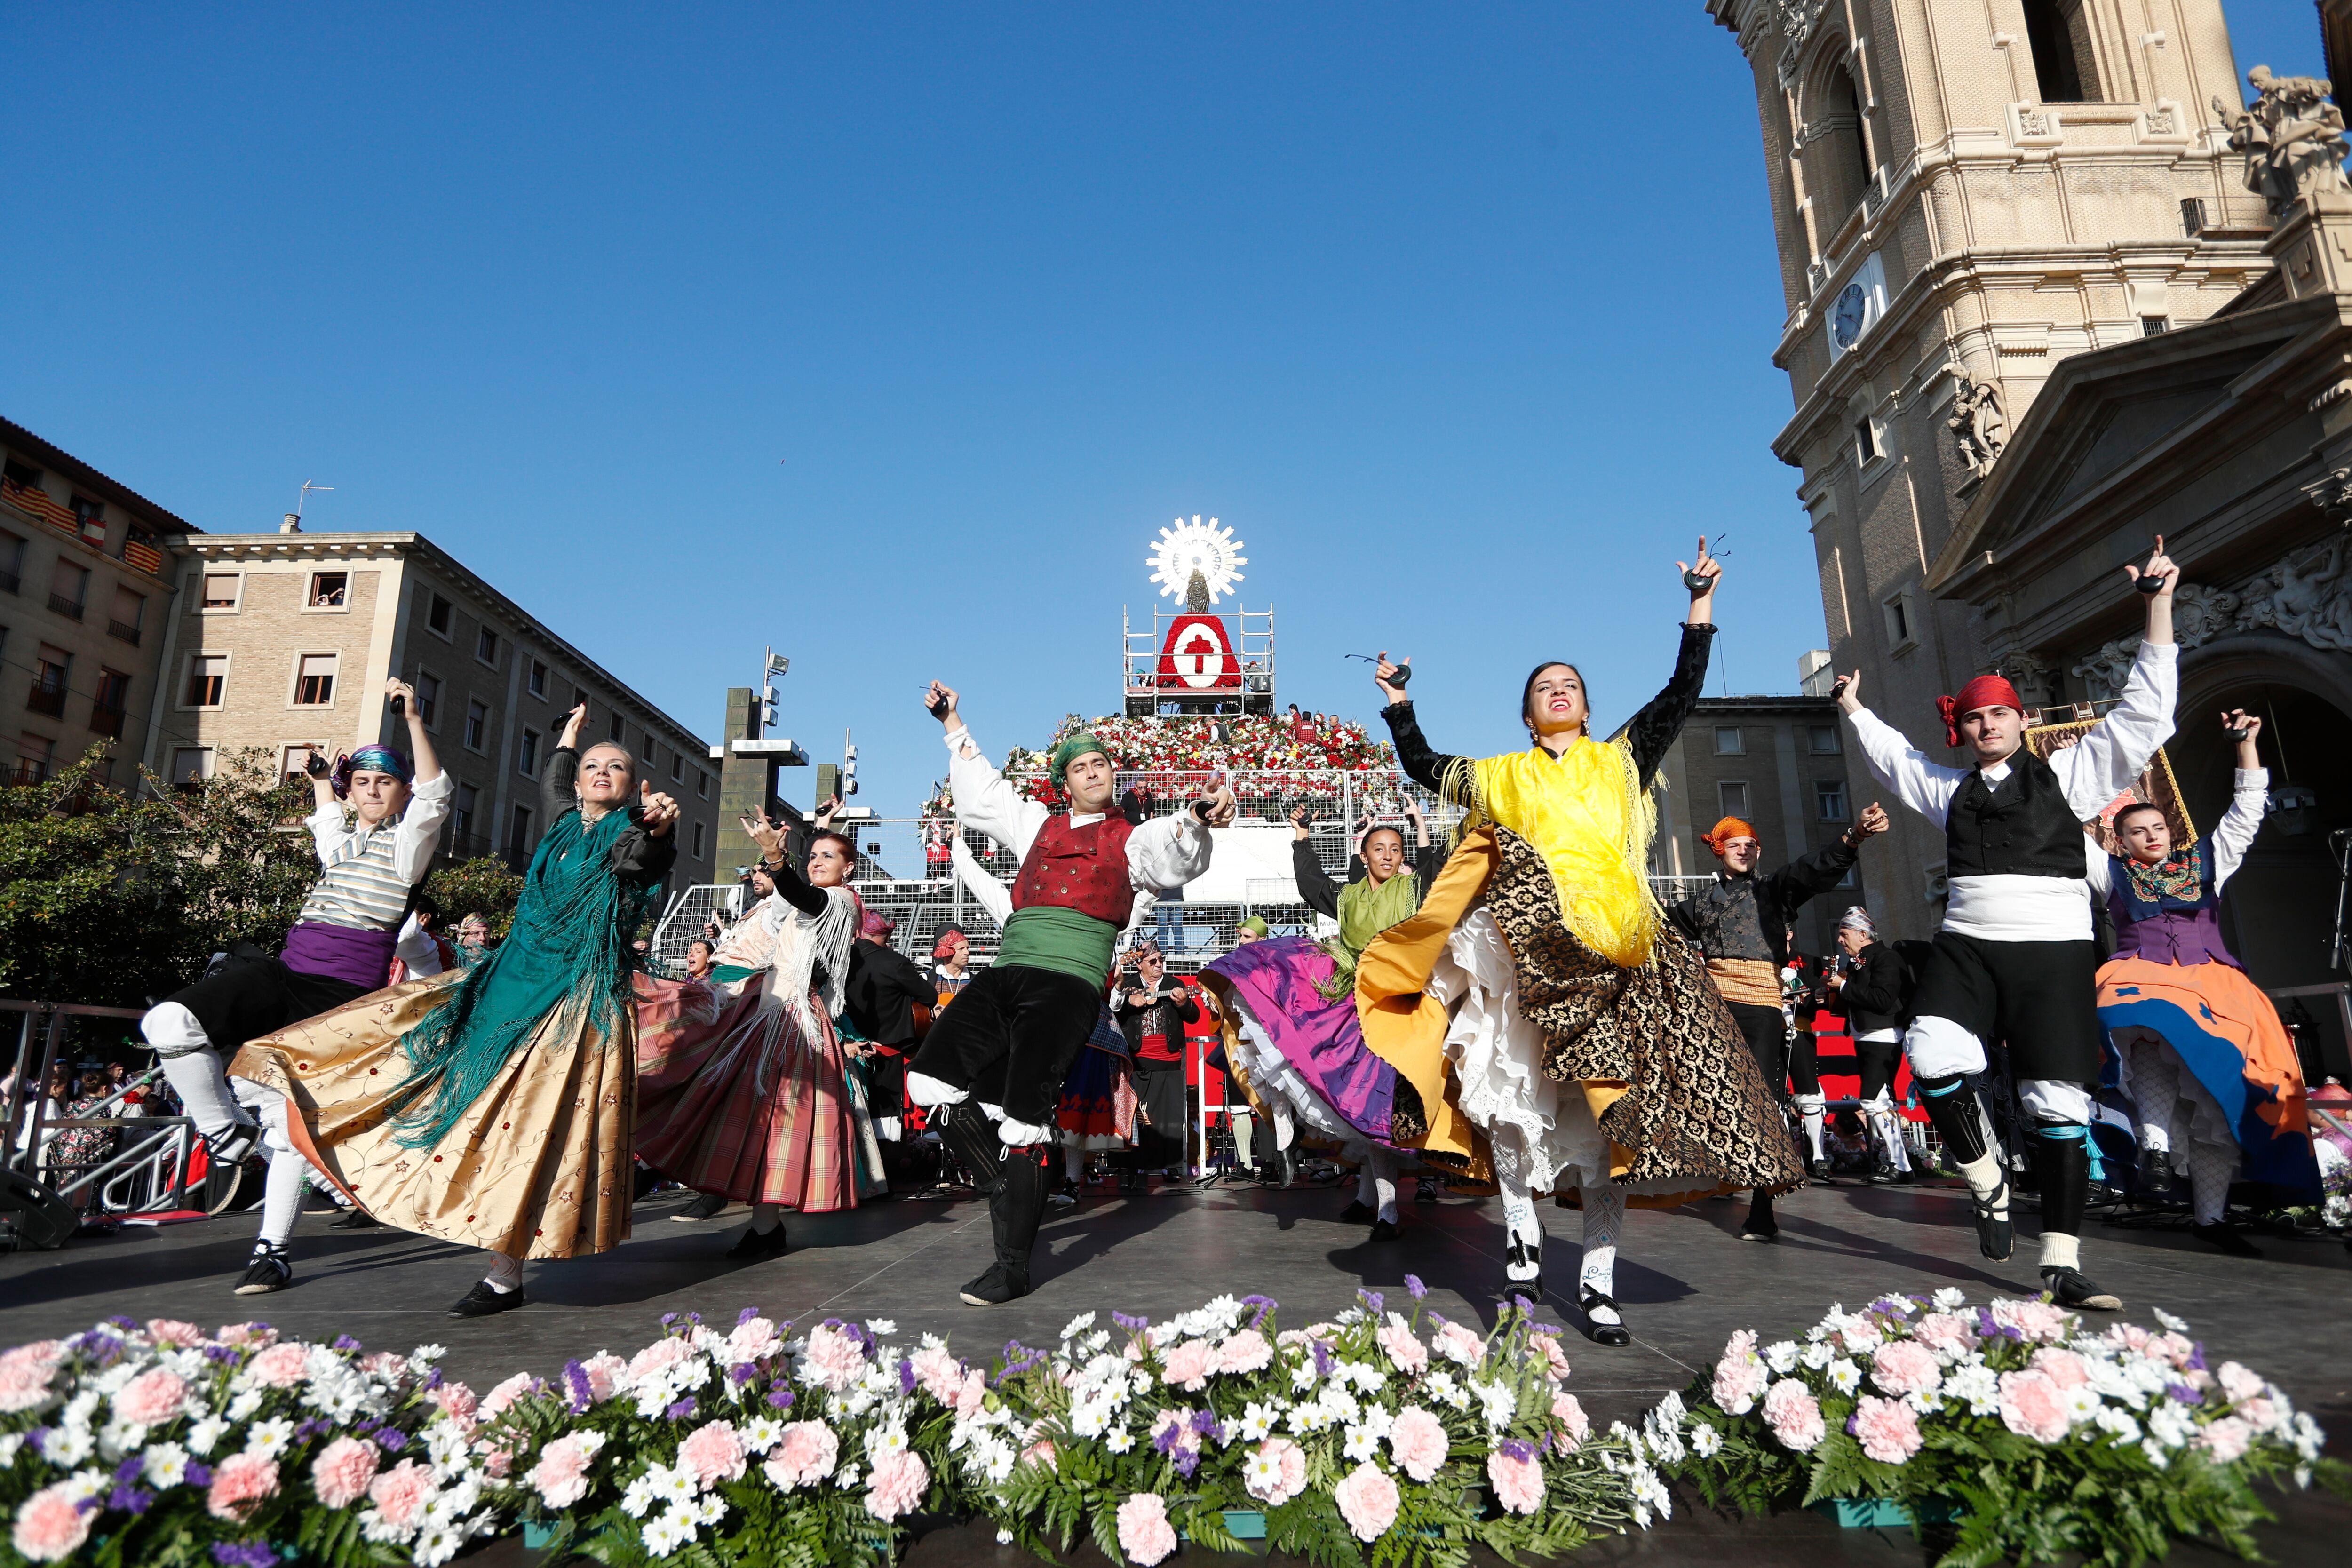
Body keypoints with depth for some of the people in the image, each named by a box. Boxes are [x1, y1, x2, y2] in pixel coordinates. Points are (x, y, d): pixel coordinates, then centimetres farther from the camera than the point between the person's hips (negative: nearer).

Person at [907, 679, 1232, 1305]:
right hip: (1006, 972, 5)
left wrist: (1197, 821, -29)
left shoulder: (1132, 839, 13)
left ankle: (1013, 1266, 2)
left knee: (1023, 1117, -12)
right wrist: (953, 726, 43)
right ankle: (1009, 1191, 13)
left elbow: (1174, 858, -8)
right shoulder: (1039, 826, 26)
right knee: (932, 1081, -7)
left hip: (1068, 981, -5)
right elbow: (982, 794, 39)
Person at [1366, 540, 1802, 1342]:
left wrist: (1700, 605, 16)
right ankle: (1522, 1229, 3)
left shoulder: (1621, 760, 20)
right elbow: (1423, 768, 28)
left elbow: (1683, 691, 17)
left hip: (1613, 950, 0)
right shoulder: (1501, 775, 21)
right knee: (1521, 1091, -11)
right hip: (1529, 948, 0)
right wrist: (1399, 703, 27)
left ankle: (1597, 1279, 0)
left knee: (1612, 1106, -5)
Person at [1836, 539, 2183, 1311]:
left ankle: (2062, 1263, 7)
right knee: (1932, 1056, -24)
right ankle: (1985, 1178, 0)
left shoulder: (2070, 774, 9)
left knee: (2058, 1103, -1)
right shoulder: (1949, 788, 18)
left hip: (2054, 954, -2)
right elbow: (1893, 755, 34)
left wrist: (2158, 608, -1)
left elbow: (2143, 715, 3)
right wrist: (1854, 706, 37)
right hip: (1965, 949, 2)